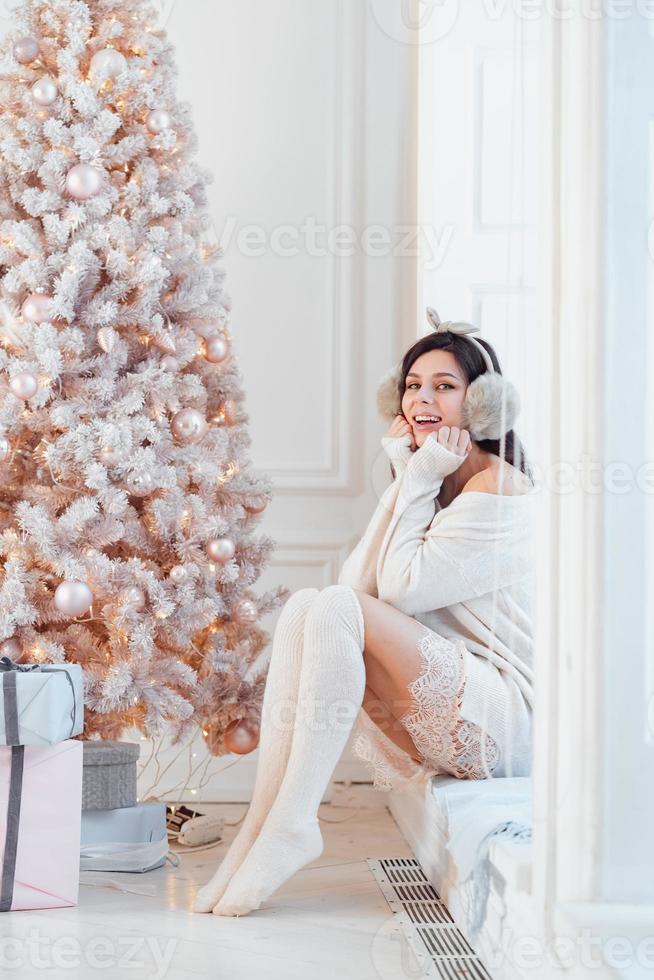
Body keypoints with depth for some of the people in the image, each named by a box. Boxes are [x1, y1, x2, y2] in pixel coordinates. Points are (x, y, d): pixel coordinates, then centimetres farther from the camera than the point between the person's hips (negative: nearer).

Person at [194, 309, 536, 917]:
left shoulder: (498, 488, -9)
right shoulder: (430, 485, 18)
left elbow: (401, 587, -16)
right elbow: (359, 580, 2)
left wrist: (419, 482, -8)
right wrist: (408, 482, 0)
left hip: (505, 720, -8)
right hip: (442, 722, 8)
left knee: (337, 608, -25)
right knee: (305, 605, -12)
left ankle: (291, 825, -27)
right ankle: (261, 823, -22)